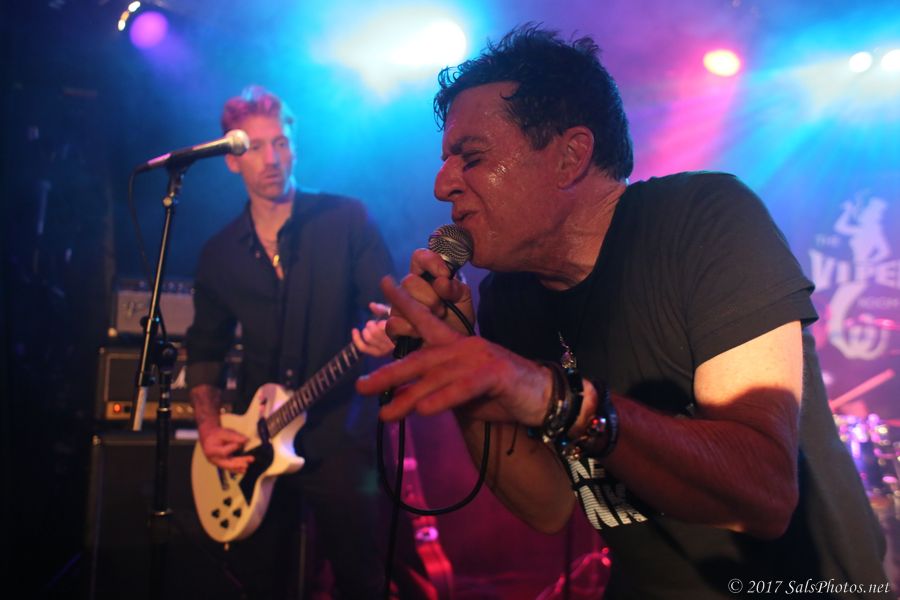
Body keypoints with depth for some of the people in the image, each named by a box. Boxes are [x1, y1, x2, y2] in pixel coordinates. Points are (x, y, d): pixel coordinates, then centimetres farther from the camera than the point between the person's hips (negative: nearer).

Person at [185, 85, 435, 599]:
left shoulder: (347, 219, -3)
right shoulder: (220, 253, 8)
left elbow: (392, 303, -8)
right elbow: (206, 348, 14)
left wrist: (388, 330, -31)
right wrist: (209, 427, 1)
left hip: (341, 438, -3)